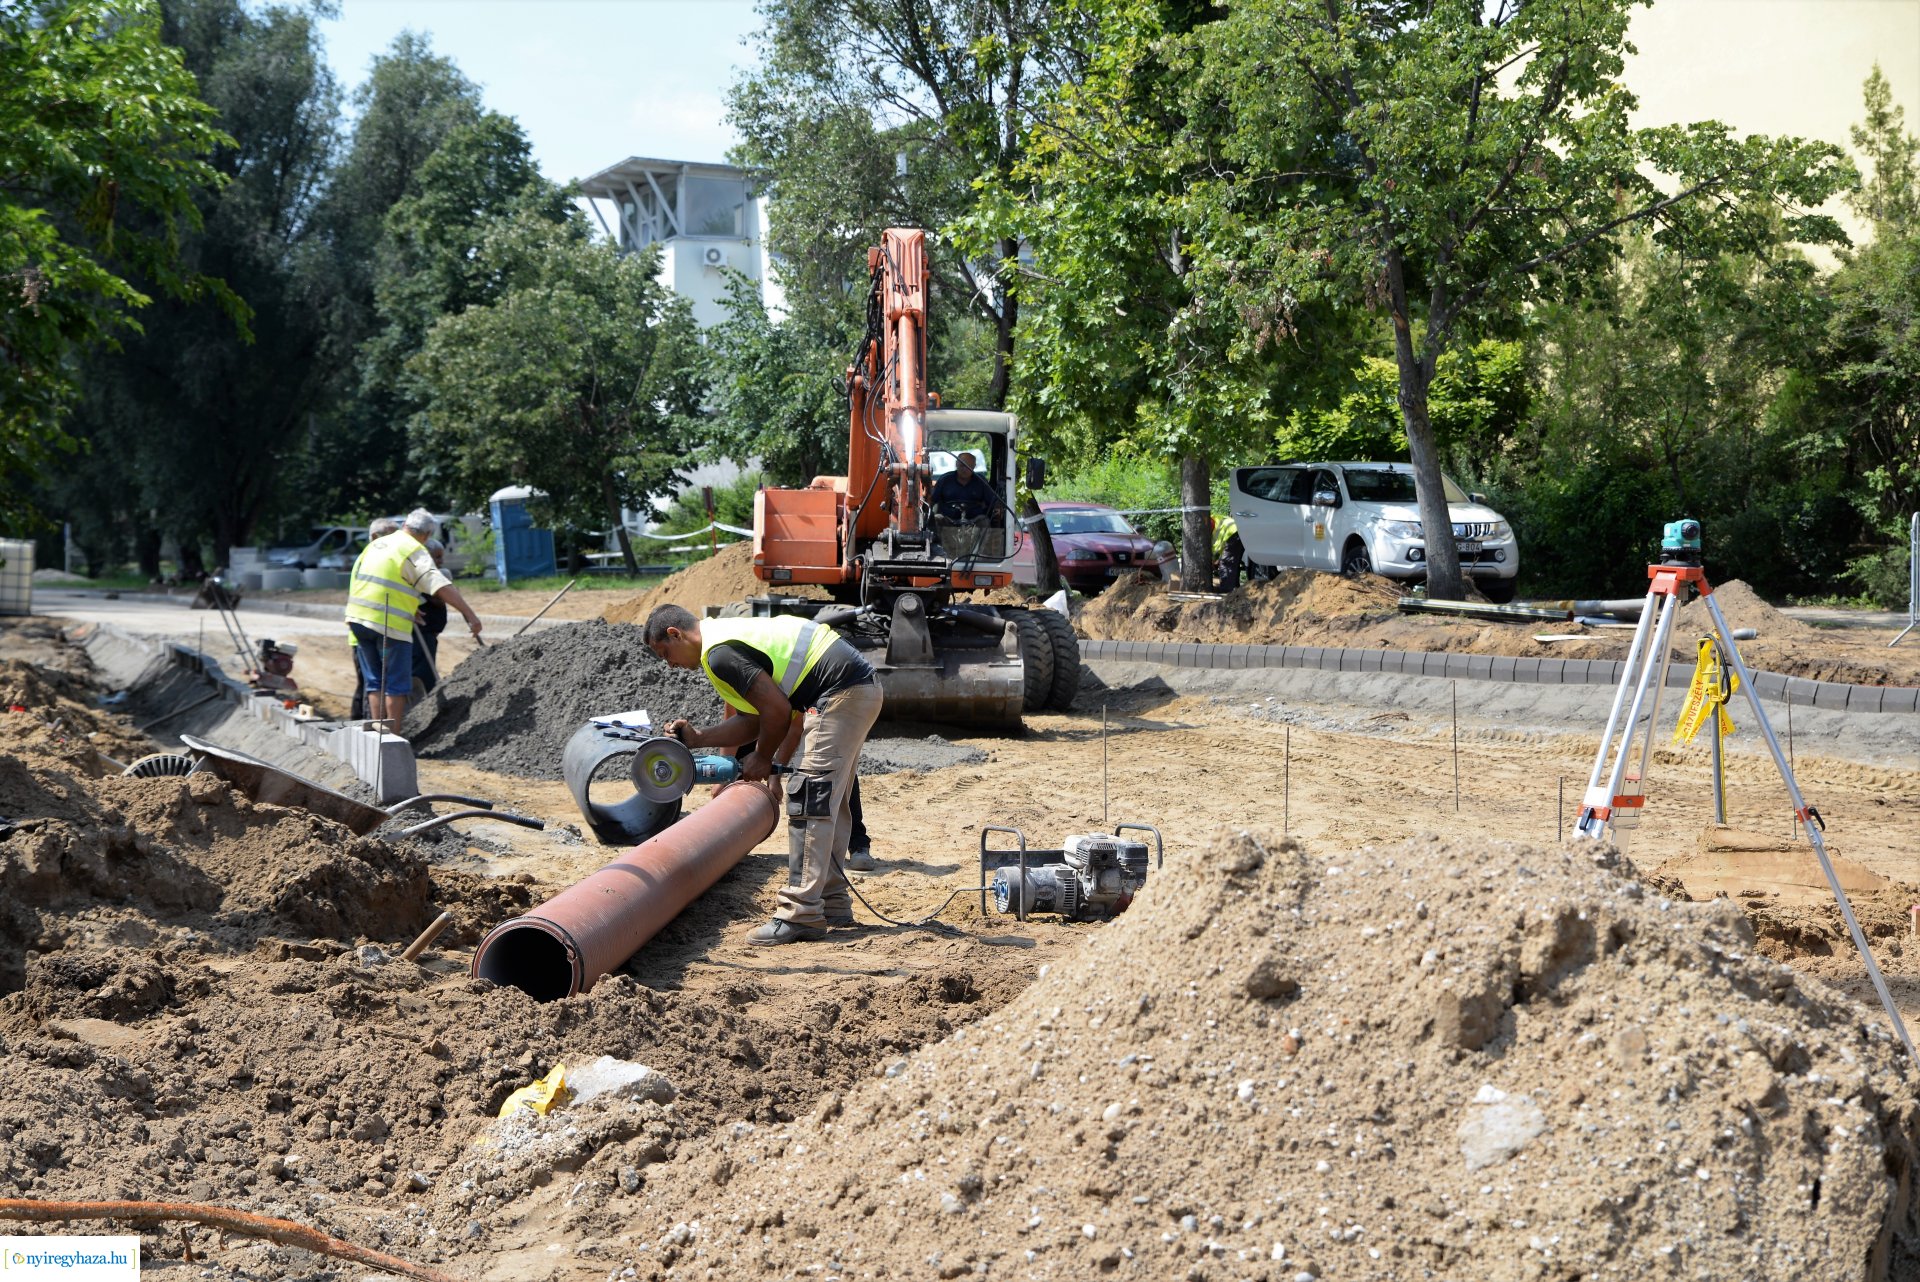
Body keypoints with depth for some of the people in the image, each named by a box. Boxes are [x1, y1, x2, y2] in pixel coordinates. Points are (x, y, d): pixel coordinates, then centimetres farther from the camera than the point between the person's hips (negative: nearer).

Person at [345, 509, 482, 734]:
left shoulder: (376, 544, 18)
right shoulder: (415, 551, -6)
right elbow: (442, 587, -17)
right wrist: (470, 615, -21)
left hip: (358, 618, 7)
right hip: (389, 624, -7)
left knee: (375, 682, 14)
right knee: (397, 686, 1)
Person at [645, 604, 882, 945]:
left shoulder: (719, 654, -13)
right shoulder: (728, 635, 19)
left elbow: (777, 710, -16)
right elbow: (753, 720, 19)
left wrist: (762, 758, 0)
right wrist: (697, 737, 11)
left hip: (842, 695, -11)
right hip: (861, 689, 11)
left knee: (808, 800, -10)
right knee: (825, 804, 16)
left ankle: (802, 914, -10)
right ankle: (833, 903, 23)